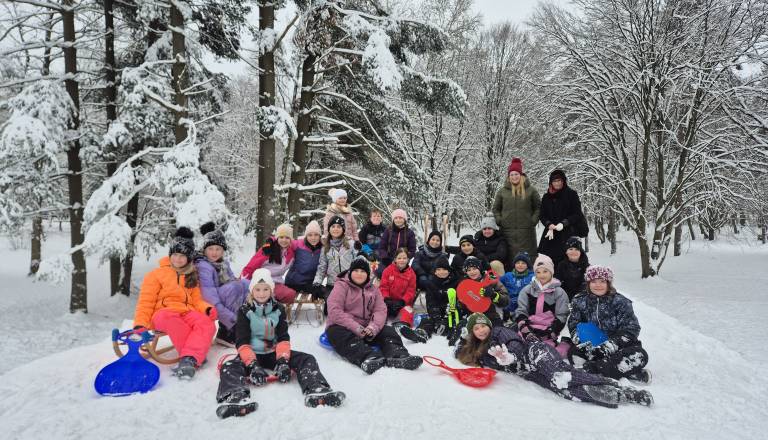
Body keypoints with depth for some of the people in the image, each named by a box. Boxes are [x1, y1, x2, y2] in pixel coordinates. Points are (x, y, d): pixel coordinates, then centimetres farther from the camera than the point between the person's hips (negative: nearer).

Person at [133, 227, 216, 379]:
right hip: (162, 314, -3)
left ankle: (189, 359, -48)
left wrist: (207, 308, -8)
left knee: (207, 324, -32)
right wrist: (140, 324, -7)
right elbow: (146, 302, 6)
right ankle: (197, 355, -42)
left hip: (186, 313, 3)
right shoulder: (157, 274, 10)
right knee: (171, 320, -42)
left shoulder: (192, 277, 20)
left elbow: (196, 300, 15)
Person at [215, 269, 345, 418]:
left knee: (307, 359, -20)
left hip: (274, 353, 2)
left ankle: (315, 391, -46)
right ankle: (236, 398, -62)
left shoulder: (279, 309, 5)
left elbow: (283, 338, -2)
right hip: (252, 354, -2)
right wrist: (253, 365, -27)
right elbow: (242, 342, -11)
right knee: (228, 367, -33)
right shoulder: (245, 311, -3)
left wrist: (283, 361, -21)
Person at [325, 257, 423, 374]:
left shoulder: (373, 289, 12)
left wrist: (373, 327, -22)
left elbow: (381, 310, 0)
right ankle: (370, 358, -61)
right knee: (348, 339, -36)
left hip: (366, 328, 5)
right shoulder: (341, 286, -4)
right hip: (342, 327, -5)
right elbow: (335, 311, -17)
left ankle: (398, 356, -43)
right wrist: (356, 328, -26)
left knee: (388, 332, -15)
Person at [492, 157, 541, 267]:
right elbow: (495, 208, 15)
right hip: (507, 230, 1)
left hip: (526, 231, -1)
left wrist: (533, 220, -1)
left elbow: (538, 207, 10)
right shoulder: (502, 191, 7)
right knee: (509, 256, 1)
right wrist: (499, 221, 2)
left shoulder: (530, 190, 5)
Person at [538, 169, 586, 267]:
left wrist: (563, 223, -13)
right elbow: (542, 215, 11)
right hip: (550, 234, 3)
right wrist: (549, 225, -8)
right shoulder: (546, 197, 15)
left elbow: (577, 214, 0)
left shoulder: (571, 194, 4)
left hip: (568, 235, -3)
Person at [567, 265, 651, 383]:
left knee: (640, 355, -29)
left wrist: (612, 345, -25)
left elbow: (631, 329, -9)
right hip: (592, 347, 2)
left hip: (617, 347, -2)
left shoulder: (620, 302, -2)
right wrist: (581, 341, -22)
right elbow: (573, 325, 1)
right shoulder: (580, 302, 5)